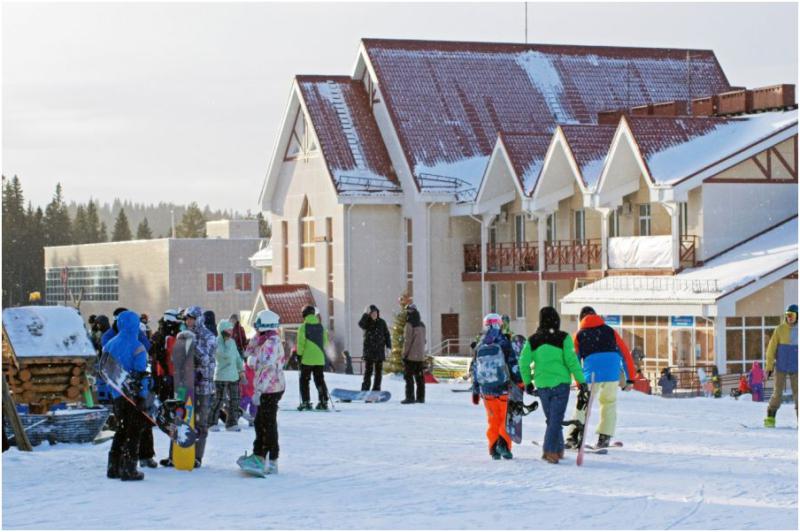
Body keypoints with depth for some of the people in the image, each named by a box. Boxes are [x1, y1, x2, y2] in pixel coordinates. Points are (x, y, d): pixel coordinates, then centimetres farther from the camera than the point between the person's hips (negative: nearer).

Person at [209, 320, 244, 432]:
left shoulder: (232, 341, 11)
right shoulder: (217, 343, -13)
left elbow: (237, 356, 19)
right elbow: (226, 354, -27)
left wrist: (241, 369, 15)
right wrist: (228, 342, -21)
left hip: (234, 376, 8)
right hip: (222, 376, -8)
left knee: (234, 400, 9)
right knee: (219, 400, -7)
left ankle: (231, 423, 16)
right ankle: (211, 423, 1)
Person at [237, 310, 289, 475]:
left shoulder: (271, 342, -18)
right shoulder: (265, 341, 13)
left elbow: (269, 368, -26)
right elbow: (249, 352, 23)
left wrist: (259, 390, -29)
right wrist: (258, 335, 11)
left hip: (271, 389, -10)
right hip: (267, 389, 10)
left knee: (268, 424, -6)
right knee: (260, 422, 19)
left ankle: (272, 461, -3)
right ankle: (258, 455, 30)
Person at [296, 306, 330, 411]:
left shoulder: (304, 327, -9)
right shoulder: (321, 327, 6)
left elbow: (301, 343, -10)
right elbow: (325, 341, 11)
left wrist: (299, 354, -1)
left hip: (307, 359, -4)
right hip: (320, 359, 4)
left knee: (304, 380, 5)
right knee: (320, 380, 12)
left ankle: (306, 402, 0)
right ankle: (324, 401, 6)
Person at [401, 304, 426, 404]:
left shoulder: (409, 325, -13)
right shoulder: (422, 325, 10)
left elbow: (407, 340, -15)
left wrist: (404, 354, -10)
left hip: (411, 355, -7)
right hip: (420, 356, 7)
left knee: (408, 376, -3)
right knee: (419, 377, 11)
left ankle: (410, 397, -7)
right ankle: (420, 397, 13)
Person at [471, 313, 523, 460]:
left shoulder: (479, 347, 7)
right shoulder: (503, 343, -6)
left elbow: (474, 370, 12)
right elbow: (513, 365, -9)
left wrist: (475, 390, 20)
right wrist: (520, 382, 0)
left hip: (486, 390, 4)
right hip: (503, 389, -4)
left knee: (493, 420, 13)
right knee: (507, 418, 4)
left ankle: (494, 449, 11)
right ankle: (503, 443, -12)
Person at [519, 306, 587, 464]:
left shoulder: (532, 340, 3)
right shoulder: (563, 338, -6)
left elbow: (523, 363, 2)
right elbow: (572, 361, -10)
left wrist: (527, 382, 15)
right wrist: (581, 382, -6)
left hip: (542, 385, 3)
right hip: (560, 383, -3)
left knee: (551, 419, 17)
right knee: (556, 418, -2)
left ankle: (558, 449, 21)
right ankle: (549, 450, -14)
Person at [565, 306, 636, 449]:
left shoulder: (579, 335, 18)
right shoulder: (609, 331, 20)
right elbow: (625, 354, 17)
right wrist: (630, 379, 19)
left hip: (591, 374, -1)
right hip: (612, 374, 1)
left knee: (583, 405, 10)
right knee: (609, 403, 21)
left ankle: (574, 435, -8)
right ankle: (604, 438, 14)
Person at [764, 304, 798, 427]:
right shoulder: (780, 329, -4)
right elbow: (771, 348, -3)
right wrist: (769, 367, -6)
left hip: (795, 368, 2)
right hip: (781, 367, -2)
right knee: (777, 392, -4)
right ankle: (770, 418, 3)